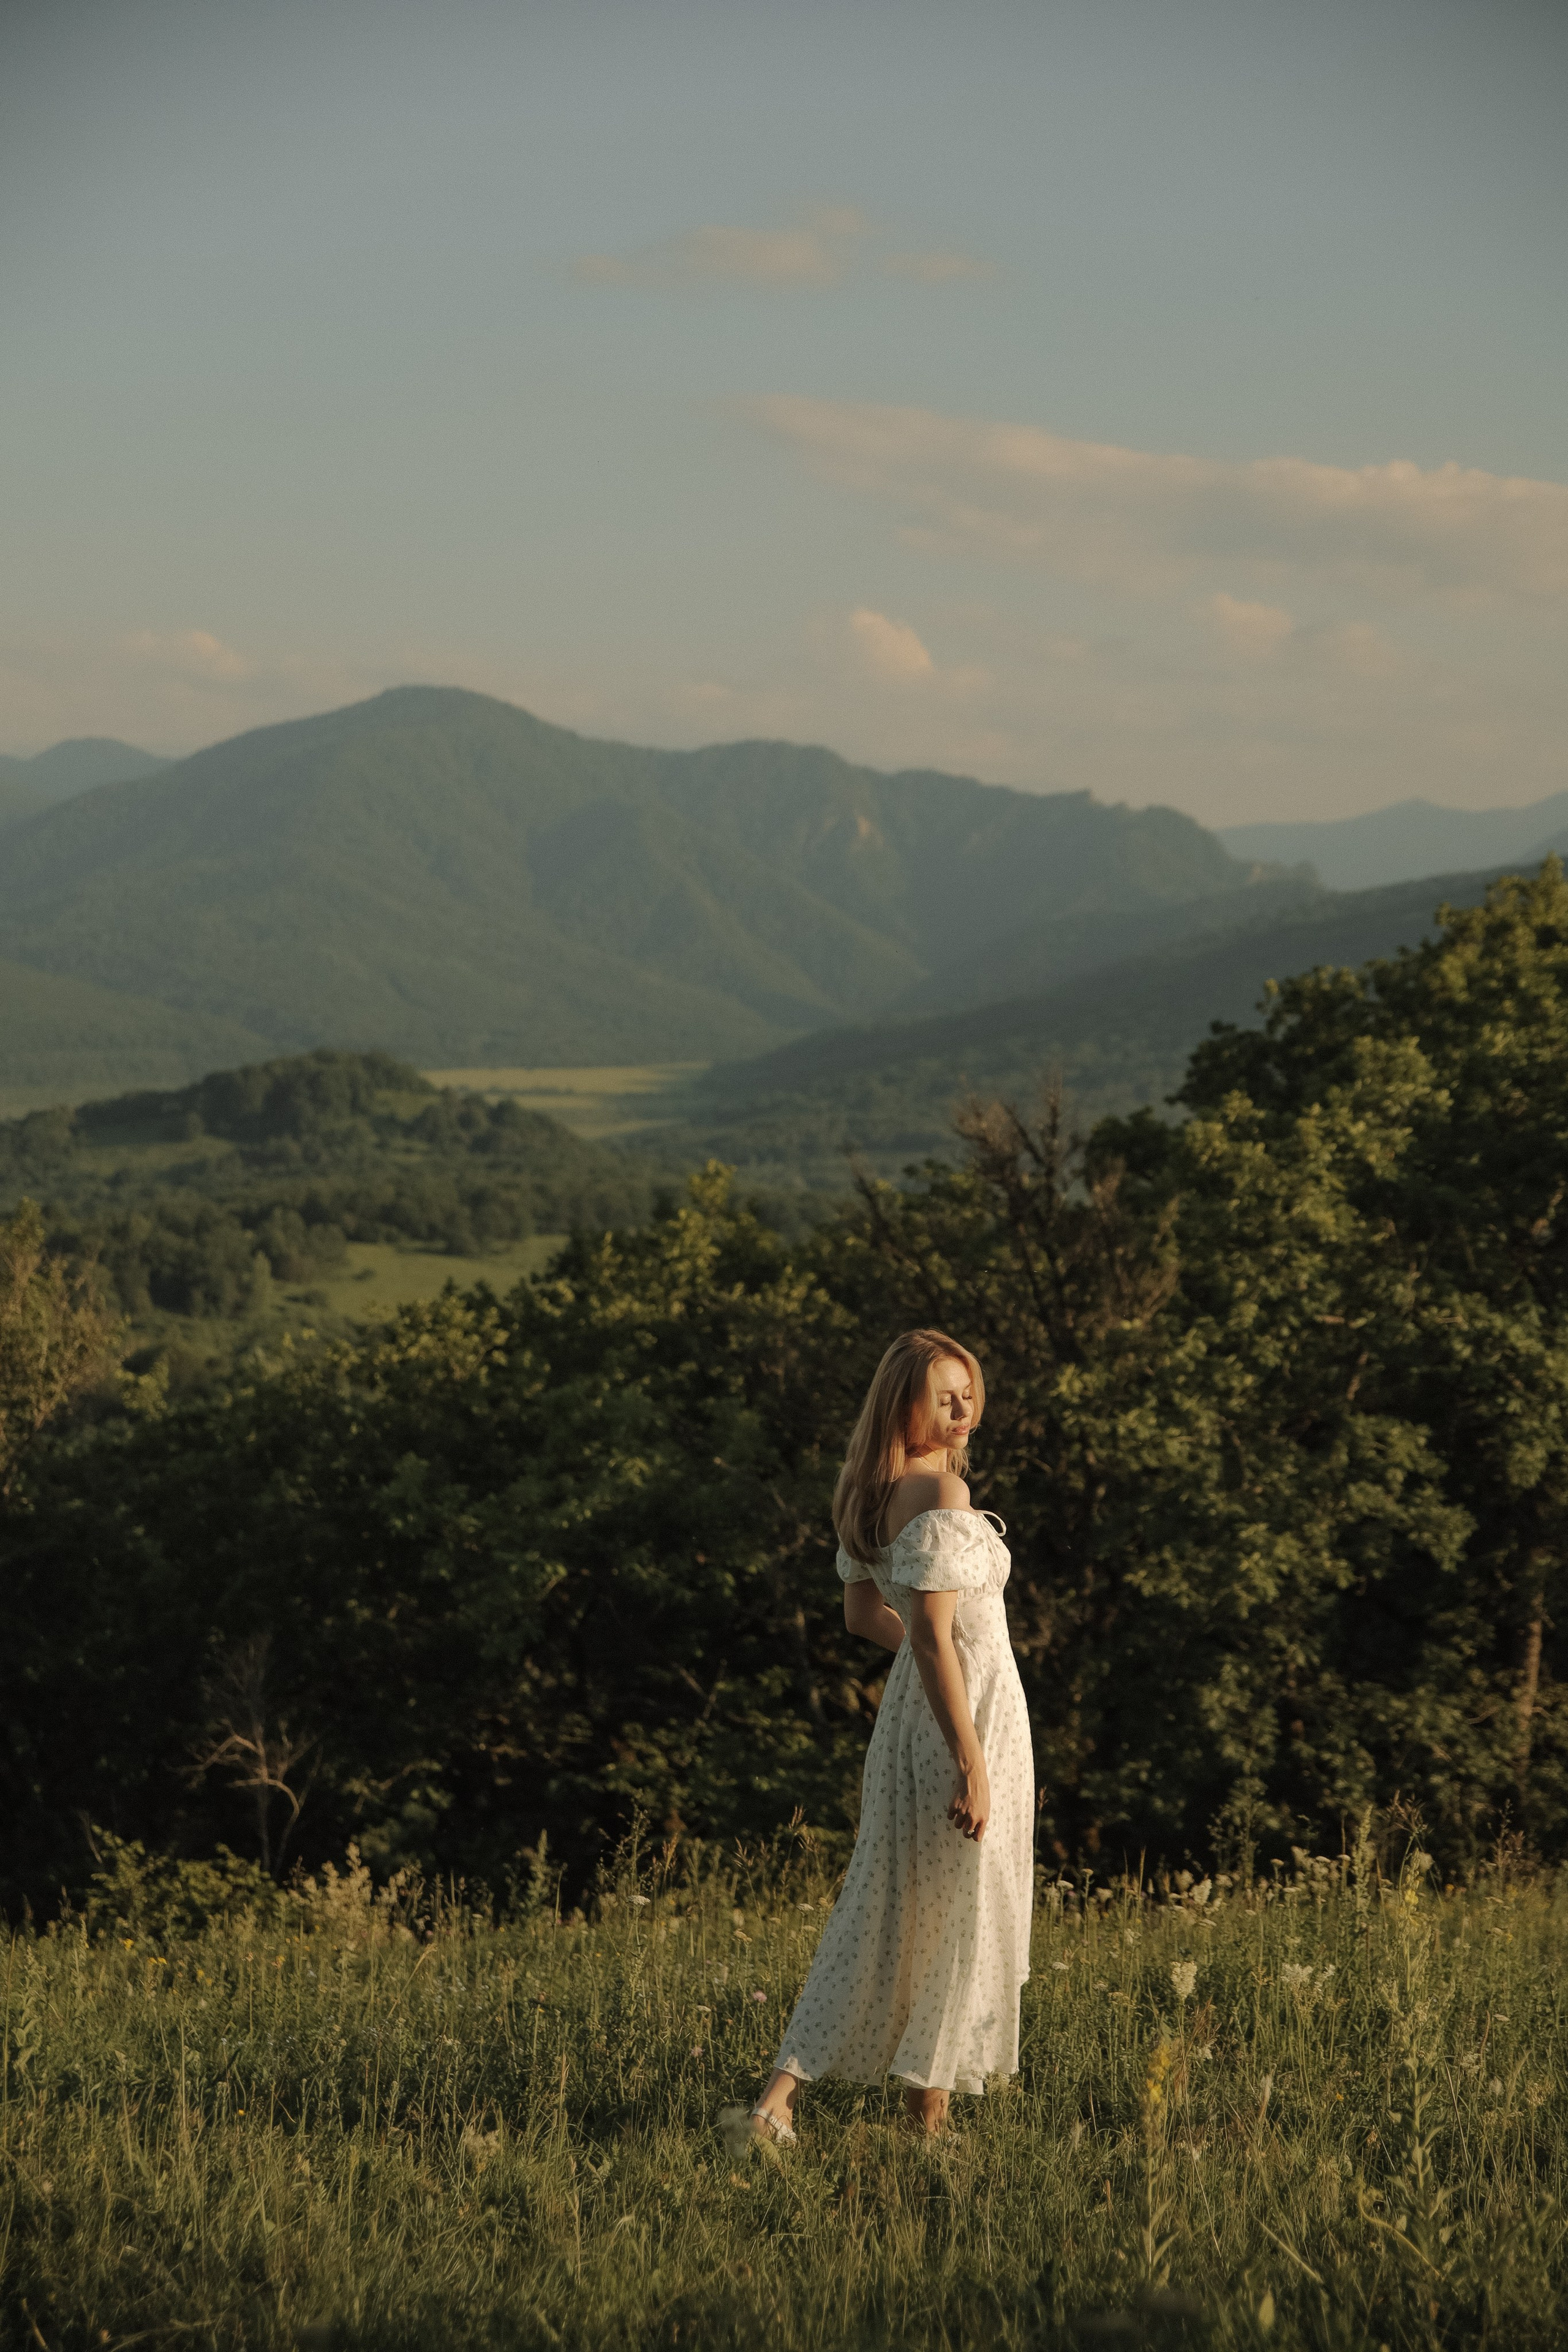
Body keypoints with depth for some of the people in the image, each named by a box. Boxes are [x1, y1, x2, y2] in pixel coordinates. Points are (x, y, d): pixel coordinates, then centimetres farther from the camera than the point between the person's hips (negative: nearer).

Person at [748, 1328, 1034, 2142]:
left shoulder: (870, 1492, 7)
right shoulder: (940, 1495, -20)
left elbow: (863, 1612, 17)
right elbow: (932, 1638, -24)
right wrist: (971, 1765, -23)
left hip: (911, 1709, 8)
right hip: (966, 1713, -8)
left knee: (886, 1908, 14)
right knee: (960, 1916, 5)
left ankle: (782, 2092, 6)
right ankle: (928, 2114, 15)